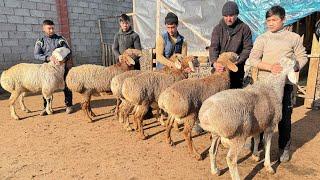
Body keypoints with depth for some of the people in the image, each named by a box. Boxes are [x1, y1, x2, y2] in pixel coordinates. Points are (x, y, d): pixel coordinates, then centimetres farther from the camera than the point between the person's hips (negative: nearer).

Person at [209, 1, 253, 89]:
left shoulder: (244, 28, 1)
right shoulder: (218, 29, 4)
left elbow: (248, 48, -1)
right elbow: (213, 47, -6)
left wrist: (237, 61, -16)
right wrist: (214, 62, -24)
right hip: (220, 68, 1)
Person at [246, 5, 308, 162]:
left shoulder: (294, 38, 6)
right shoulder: (262, 39, 4)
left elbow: (302, 58, 8)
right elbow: (253, 59, -5)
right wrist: (270, 67, -20)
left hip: (285, 83, 0)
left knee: (284, 116, 5)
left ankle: (284, 148, 22)